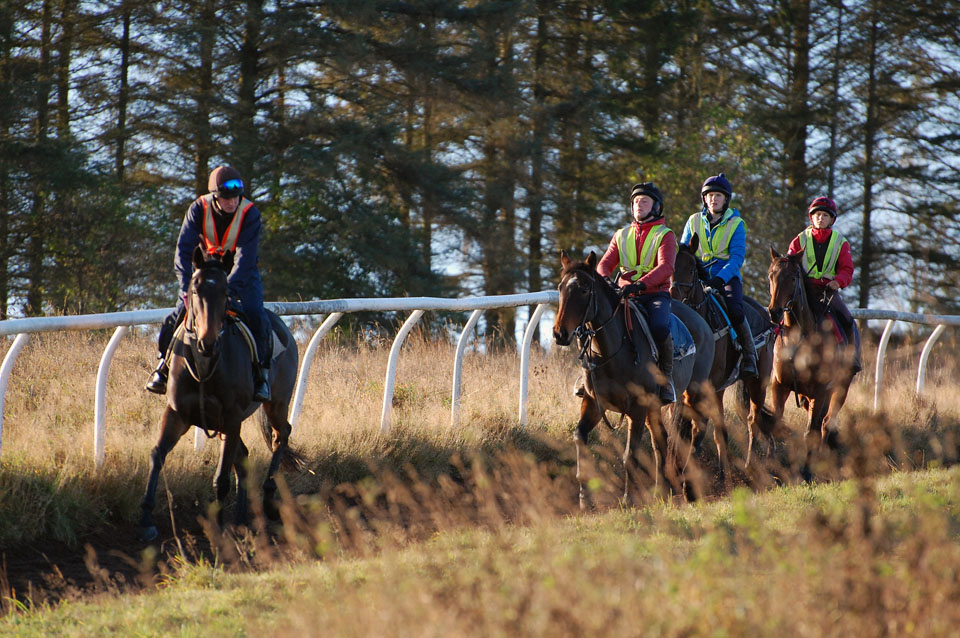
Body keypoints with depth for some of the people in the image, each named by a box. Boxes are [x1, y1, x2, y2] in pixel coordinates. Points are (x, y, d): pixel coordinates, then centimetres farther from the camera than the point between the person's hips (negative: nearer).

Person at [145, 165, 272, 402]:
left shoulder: (250, 214, -24)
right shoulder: (198, 209, -20)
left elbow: (246, 258, -32)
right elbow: (183, 251, -25)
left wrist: (229, 288, -45)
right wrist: (187, 287, -38)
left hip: (242, 274, -1)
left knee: (255, 314, -23)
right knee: (180, 313, -11)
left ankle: (260, 372, -8)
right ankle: (164, 362, 13)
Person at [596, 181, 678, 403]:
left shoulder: (665, 235, 2)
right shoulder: (621, 236, 18)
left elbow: (666, 268, -15)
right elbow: (605, 264, 11)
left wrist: (640, 284, -32)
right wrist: (604, 279, -16)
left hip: (656, 294, -4)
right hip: (627, 295, 4)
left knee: (660, 328, -34)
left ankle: (666, 377, -16)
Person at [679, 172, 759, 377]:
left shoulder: (735, 224, 2)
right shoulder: (694, 221, 10)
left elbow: (737, 258, -8)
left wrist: (720, 278, -24)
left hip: (727, 277, -3)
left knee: (735, 311, -30)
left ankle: (749, 355, -14)